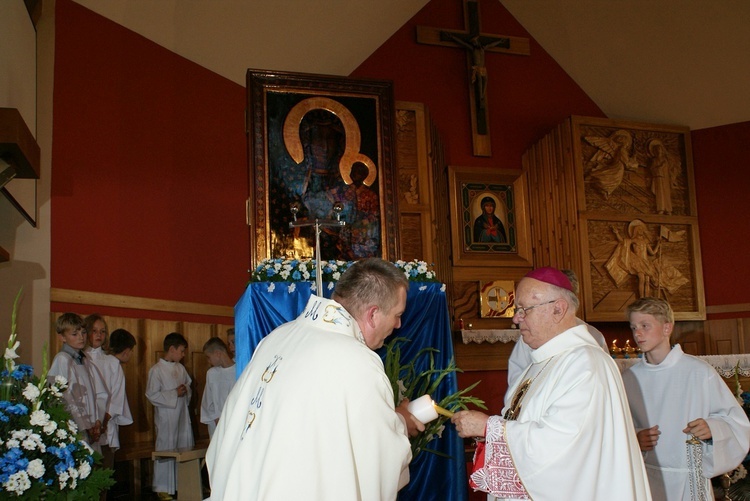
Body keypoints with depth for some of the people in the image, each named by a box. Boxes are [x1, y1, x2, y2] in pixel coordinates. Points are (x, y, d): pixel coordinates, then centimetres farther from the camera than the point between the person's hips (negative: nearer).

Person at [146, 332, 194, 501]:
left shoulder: (180, 368, 9)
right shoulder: (156, 370, -10)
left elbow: (189, 384, 21)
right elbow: (151, 395, -14)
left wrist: (186, 391, -2)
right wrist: (174, 394, -17)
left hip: (182, 414, 7)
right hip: (166, 416, -6)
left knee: (186, 448, 9)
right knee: (166, 450, -1)